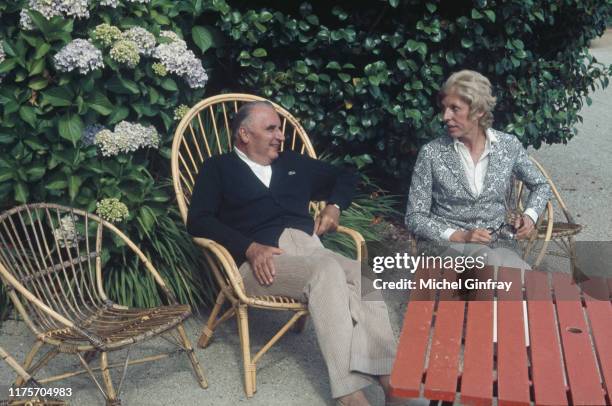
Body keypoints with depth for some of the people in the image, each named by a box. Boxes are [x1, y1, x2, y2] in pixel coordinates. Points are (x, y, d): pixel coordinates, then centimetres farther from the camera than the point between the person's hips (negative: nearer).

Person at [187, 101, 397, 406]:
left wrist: (334, 207, 15)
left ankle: (386, 374, -34)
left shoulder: (293, 162, 27)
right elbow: (198, 221, -2)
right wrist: (250, 247, -16)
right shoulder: (218, 169, 13)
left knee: (363, 276, -28)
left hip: (311, 248, 5)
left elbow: (344, 177, 38)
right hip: (262, 262, -4)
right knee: (327, 269, -34)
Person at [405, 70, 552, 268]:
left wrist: (530, 215, -2)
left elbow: (541, 185, 19)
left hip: (496, 244, 3)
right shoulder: (431, 153, -5)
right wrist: (459, 236, -17)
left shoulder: (508, 145, 2)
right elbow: (414, 218, -3)